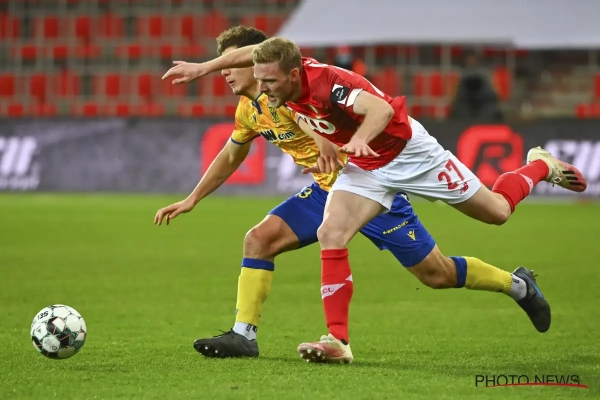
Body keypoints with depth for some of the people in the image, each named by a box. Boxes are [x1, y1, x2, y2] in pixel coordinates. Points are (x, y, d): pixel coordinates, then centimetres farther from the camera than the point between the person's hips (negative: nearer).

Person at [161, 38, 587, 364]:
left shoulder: (327, 83, -37)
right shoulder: (284, 74, -15)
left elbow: (381, 107, -52)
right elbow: (255, 50, 6)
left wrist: (360, 138, -70)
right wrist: (202, 67, 1)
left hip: (407, 151, -6)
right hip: (363, 169, 6)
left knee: (496, 211, 8)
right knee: (332, 235, -17)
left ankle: (541, 165, 39)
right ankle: (338, 340, -15)